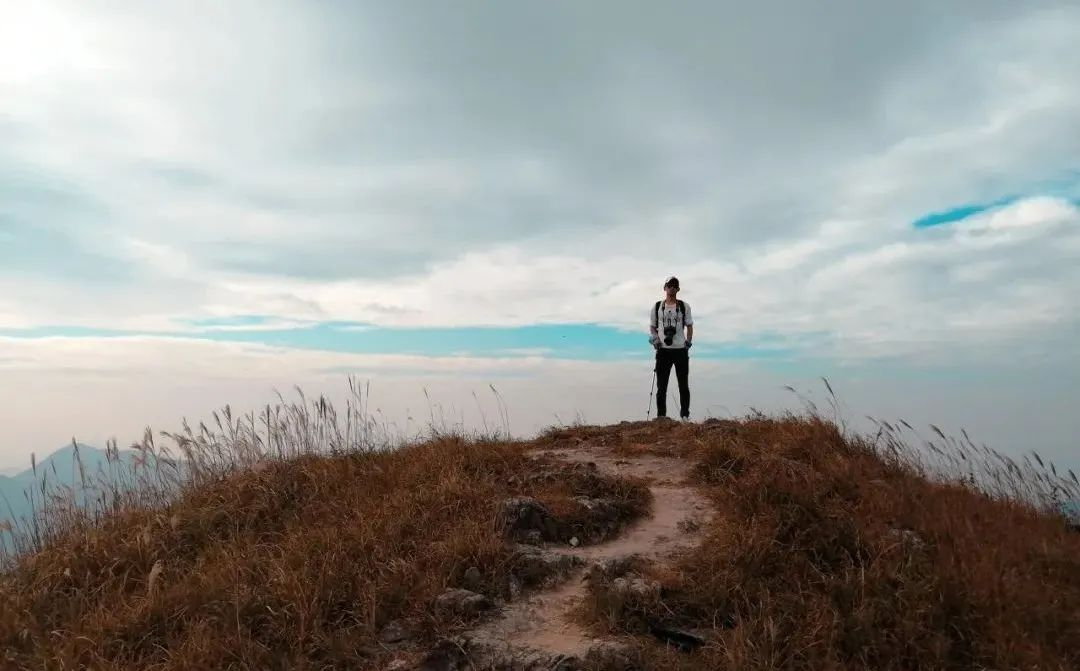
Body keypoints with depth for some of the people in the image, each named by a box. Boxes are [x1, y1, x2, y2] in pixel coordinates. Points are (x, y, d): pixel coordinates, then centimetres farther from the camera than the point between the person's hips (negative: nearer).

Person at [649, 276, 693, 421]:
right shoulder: (657, 307, 9)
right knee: (661, 385, 2)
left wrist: (688, 341, 0)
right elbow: (652, 326, 15)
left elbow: (689, 326, 12)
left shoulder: (684, 306, 7)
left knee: (683, 385, 4)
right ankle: (661, 415, 8)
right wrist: (654, 337, -3)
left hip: (681, 349, 0)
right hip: (663, 350, 0)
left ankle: (685, 415, 12)